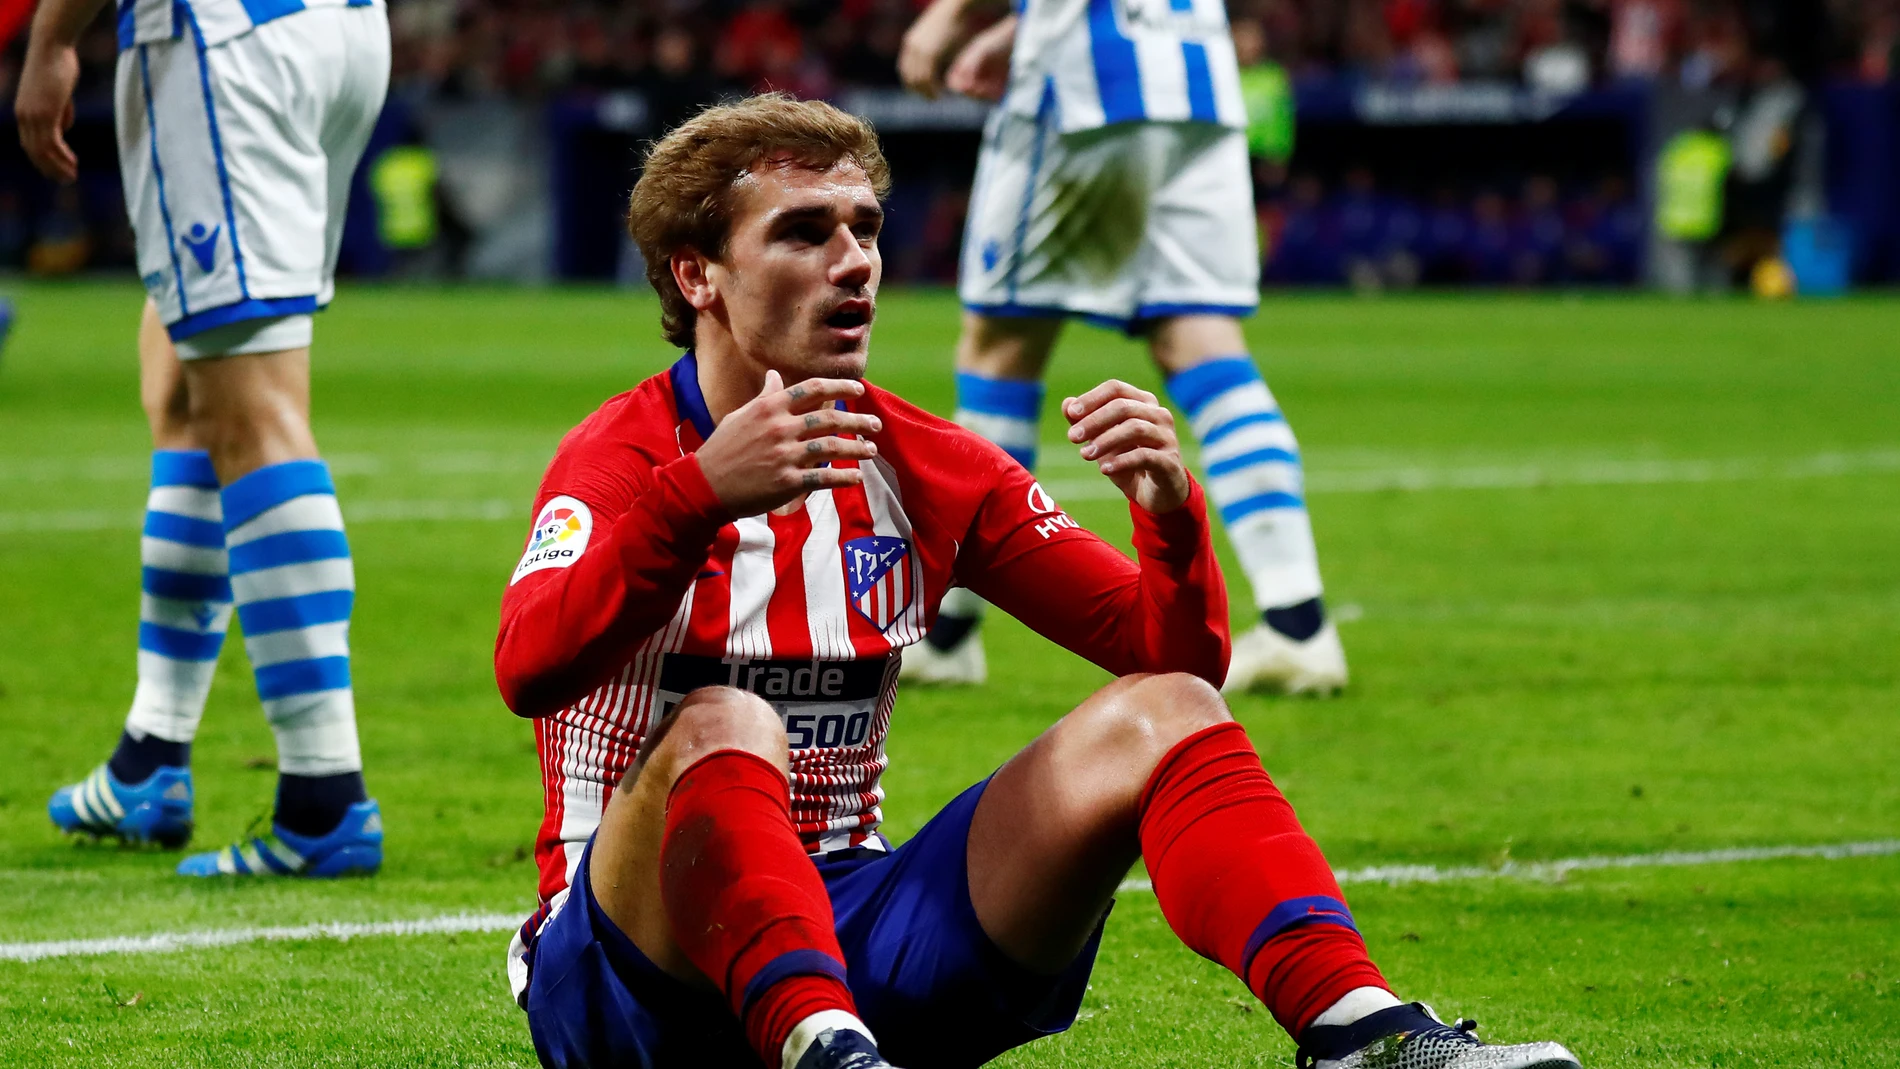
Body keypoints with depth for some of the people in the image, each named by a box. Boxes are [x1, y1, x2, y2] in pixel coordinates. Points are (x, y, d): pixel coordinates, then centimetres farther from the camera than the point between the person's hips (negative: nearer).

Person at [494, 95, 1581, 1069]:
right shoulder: (625, 454, -8)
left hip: (848, 934, 5)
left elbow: (1170, 657, 7)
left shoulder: (930, 469, 8)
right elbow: (530, 670, -28)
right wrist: (699, 496, -42)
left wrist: (1173, 518, -14)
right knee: (724, 728, -35)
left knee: (1161, 714, -9)